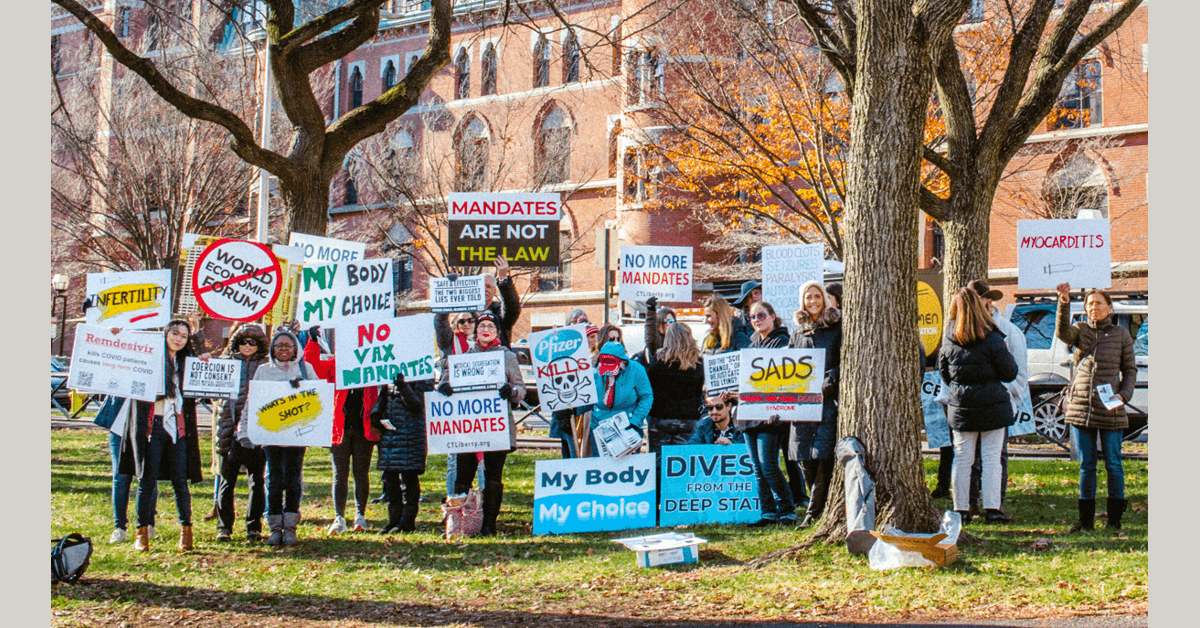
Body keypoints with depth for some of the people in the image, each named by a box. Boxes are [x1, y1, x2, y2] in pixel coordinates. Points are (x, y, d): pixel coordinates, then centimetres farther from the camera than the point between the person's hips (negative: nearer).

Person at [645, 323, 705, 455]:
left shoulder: (658, 359, -7)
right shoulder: (698, 363, 1)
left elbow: (647, 386, -1)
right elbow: (699, 393, 9)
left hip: (661, 417, -2)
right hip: (688, 419, 3)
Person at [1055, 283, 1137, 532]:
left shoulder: (1121, 335, 4)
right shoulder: (1080, 330, 6)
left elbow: (1130, 369, 9)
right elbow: (1062, 333, -17)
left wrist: (1124, 394, -9)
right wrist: (1064, 304, -33)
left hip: (1110, 410, -1)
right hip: (1080, 406, 1)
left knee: (1113, 464, 2)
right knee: (1086, 465, 7)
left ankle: (1115, 518, 11)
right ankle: (1085, 519, 13)